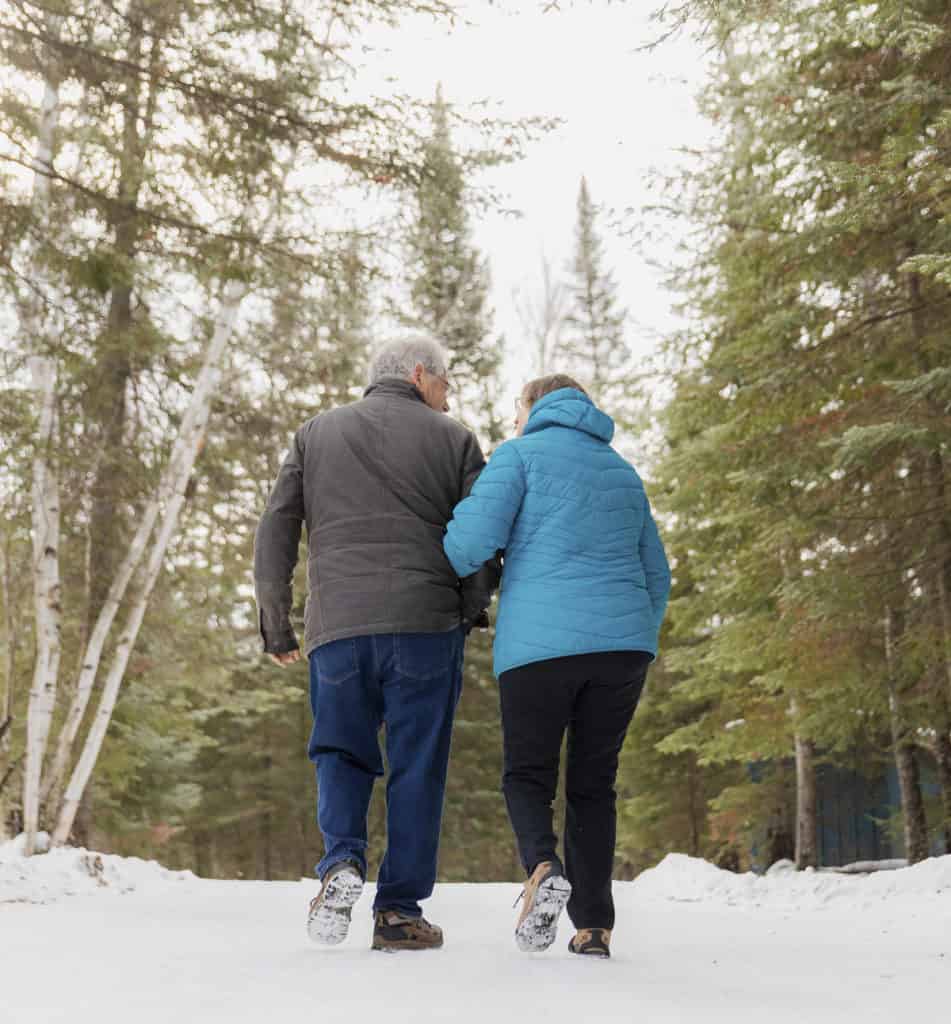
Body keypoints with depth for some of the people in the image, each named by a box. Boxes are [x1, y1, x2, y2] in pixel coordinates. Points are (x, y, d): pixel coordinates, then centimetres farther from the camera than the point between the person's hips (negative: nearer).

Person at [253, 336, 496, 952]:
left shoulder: (316, 433, 17)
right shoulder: (452, 439, 10)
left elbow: (276, 532, 11)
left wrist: (277, 628, 15)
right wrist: (471, 611, 19)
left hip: (336, 628, 2)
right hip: (425, 625, -2)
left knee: (341, 752, 15)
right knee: (417, 767, 4)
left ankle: (343, 860, -10)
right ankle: (400, 911, 4)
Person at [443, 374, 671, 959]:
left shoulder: (521, 454, 6)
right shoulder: (624, 473, 23)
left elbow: (474, 538, -7)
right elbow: (657, 576, 24)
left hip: (540, 643, -4)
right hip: (624, 642, 4)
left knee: (528, 774, 9)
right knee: (594, 783, 13)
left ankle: (543, 867, -20)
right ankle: (594, 925, 3)